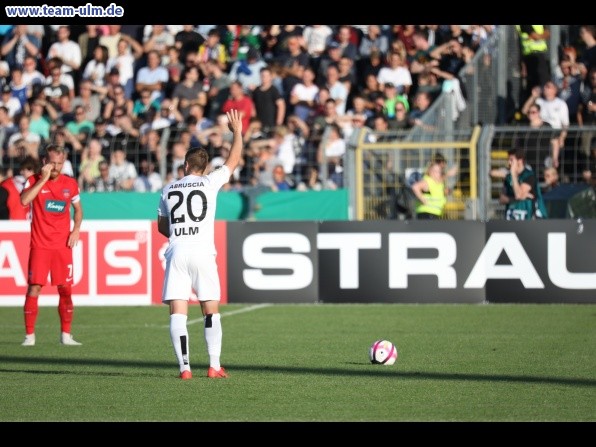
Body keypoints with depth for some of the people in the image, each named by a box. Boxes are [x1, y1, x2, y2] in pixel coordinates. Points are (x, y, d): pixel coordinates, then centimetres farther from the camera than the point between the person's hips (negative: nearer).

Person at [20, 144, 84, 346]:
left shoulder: (70, 184, 6)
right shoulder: (34, 181, -3)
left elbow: (78, 209, 20)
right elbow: (24, 200, -23)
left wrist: (76, 229, 3)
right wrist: (43, 179, -21)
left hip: (63, 245, 3)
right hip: (40, 245, -3)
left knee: (65, 289, 2)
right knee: (34, 287, -8)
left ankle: (66, 335, 11)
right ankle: (29, 335, -2)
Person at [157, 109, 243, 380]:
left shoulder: (168, 190, 13)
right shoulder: (209, 183, 4)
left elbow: (161, 227, 22)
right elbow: (233, 160, 17)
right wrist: (237, 131, 30)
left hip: (176, 252, 2)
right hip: (203, 253, -1)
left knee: (177, 312, -2)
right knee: (211, 310, 6)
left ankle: (184, 367, -9)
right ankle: (214, 366, 1)